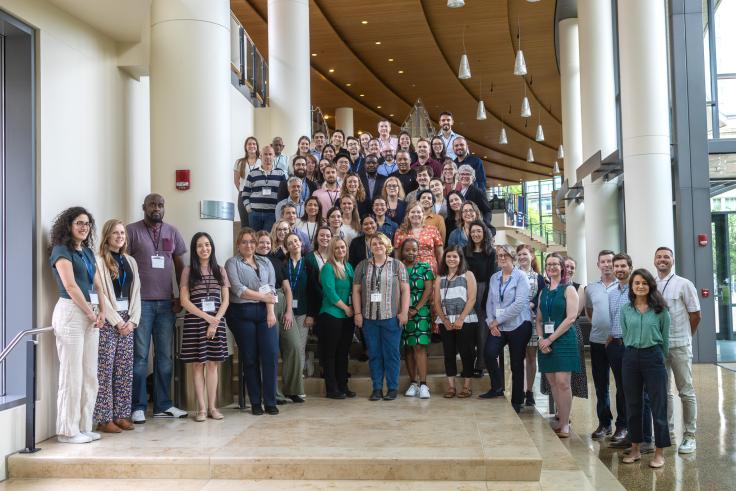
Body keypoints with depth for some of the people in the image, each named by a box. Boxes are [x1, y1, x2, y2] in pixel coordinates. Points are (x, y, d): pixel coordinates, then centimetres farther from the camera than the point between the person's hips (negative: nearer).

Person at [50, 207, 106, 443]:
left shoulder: (88, 252, 18)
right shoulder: (61, 250, -4)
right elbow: (70, 286, -13)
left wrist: (101, 312, 1)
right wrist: (91, 313, -11)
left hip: (90, 314, 8)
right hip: (70, 312, -8)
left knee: (90, 375, 8)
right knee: (72, 374, -5)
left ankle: (84, 427, 16)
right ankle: (68, 431, 3)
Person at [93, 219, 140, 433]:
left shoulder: (130, 261, 14)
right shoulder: (99, 261, -4)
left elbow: (136, 293, 11)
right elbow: (101, 294, -10)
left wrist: (132, 320, -1)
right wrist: (117, 321, -12)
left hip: (127, 321, 6)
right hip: (107, 321, -6)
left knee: (125, 370, 6)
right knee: (105, 370, -4)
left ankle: (121, 415, 13)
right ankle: (104, 419, 0)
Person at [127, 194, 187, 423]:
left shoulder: (172, 232, 12)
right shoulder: (132, 231, 0)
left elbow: (180, 266, 15)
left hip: (166, 303, 4)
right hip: (141, 302, -4)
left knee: (165, 356, 8)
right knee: (140, 355, -1)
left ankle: (163, 405, 17)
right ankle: (138, 407, 7)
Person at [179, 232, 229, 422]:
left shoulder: (220, 270, 10)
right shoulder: (188, 271, 3)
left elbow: (225, 300, 6)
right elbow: (184, 301, -4)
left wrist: (215, 321, -8)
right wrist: (206, 317, -11)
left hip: (217, 321, 2)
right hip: (195, 321, -2)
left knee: (213, 363, 3)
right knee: (198, 364, 0)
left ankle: (212, 407, 7)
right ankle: (201, 408, 4)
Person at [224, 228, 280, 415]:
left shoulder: (265, 263, 16)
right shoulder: (232, 263, 5)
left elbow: (271, 288, 5)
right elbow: (238, 289, -9)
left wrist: (271, 310, -9)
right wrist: (262, 296, -8)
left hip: (265, 313, 3)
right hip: (242, 314, -3)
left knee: (271, 356, -6)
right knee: (250, 358, 3)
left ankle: (270, 402, 3)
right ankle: (255, 403, 11)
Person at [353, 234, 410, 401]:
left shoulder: (397, 265, 4)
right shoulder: (362, 266, 9)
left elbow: (405, 290, 1)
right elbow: (356, 290, 8)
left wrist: (404, 312, -7)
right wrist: (358, 313, 1)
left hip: (391, 317, -2)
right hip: (369, 318, 2)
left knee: (392, 353, 1)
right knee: (374, 354, 6)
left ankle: (393, 388, 11)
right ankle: (377, 388, 14)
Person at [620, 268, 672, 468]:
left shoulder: (660, 309, -1)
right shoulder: (626, 310, 5)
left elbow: (665, 337, 5)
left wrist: (661, 359, 8)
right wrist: (633, 351, 11)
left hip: (653, 356, -3)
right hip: (631, 357, 3)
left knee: (658, 404, 0)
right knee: (633, 404, 9)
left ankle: (660, 452, 10)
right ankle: (635, 449, 21)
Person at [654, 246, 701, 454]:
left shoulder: (684, 284, -3)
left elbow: (695, 315, 0)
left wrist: (683, 335, 7)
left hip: (679, 345, -3)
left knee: (686, 392, 4)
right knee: (662, 391, 12)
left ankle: (689, 436, 12)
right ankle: (667, 432, 24)